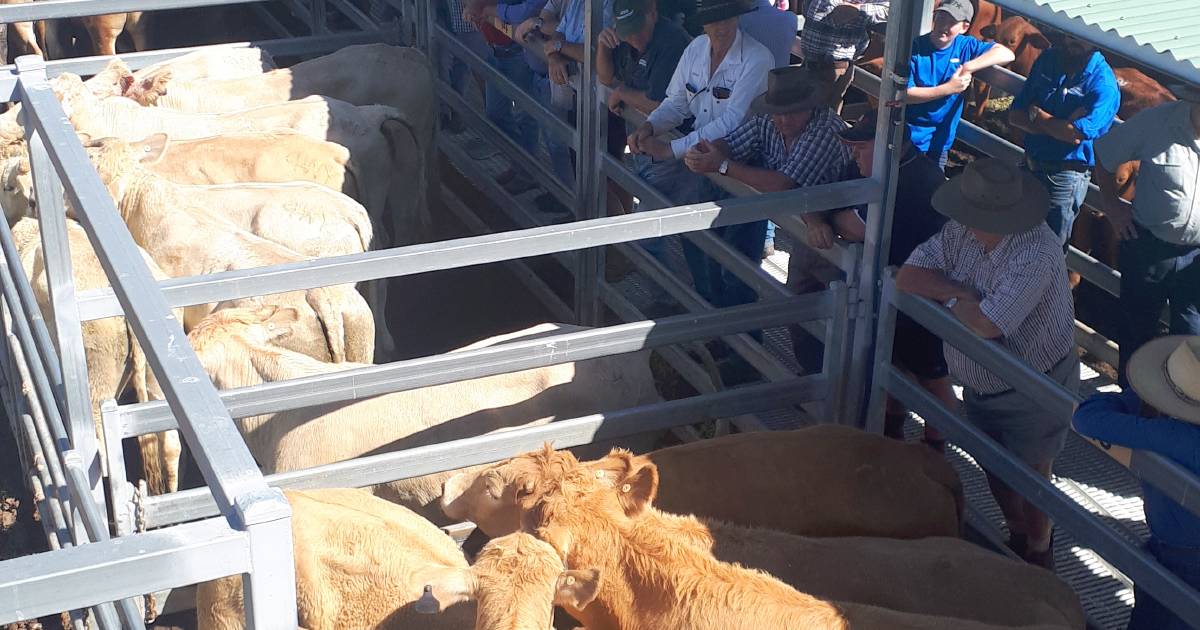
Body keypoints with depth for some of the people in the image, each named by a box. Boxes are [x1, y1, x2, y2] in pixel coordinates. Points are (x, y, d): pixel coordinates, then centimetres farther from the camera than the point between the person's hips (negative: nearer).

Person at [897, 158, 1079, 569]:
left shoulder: (1035, 254, -33)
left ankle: (1038, 561, 35)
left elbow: (985, 324, -37)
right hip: (980, 386, 7)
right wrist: (960, 291, -23)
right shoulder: (960, 233, -9)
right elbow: (907, 278, -10)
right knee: (996, 474, 22)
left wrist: (950, 302, -17)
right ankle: (1017, 543, 46)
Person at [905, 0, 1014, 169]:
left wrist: (968, 67, -23)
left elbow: (1006, 54, -14)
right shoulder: (915, 48, -14)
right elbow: (905, 94, -18)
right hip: (909, 135, -3)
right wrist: (949, 88, -23)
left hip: (941, 138, 4)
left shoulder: (965, 46, -4)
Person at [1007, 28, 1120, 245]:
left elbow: (1076, 134, -26)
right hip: (1031, 165, 6)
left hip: (1065, 176, -6)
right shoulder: (1048, 59, 0)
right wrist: (1059, 127, -16)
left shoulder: (1103, 84, -18)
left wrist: (1037, 115, -10)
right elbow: (1014, 115, 0)